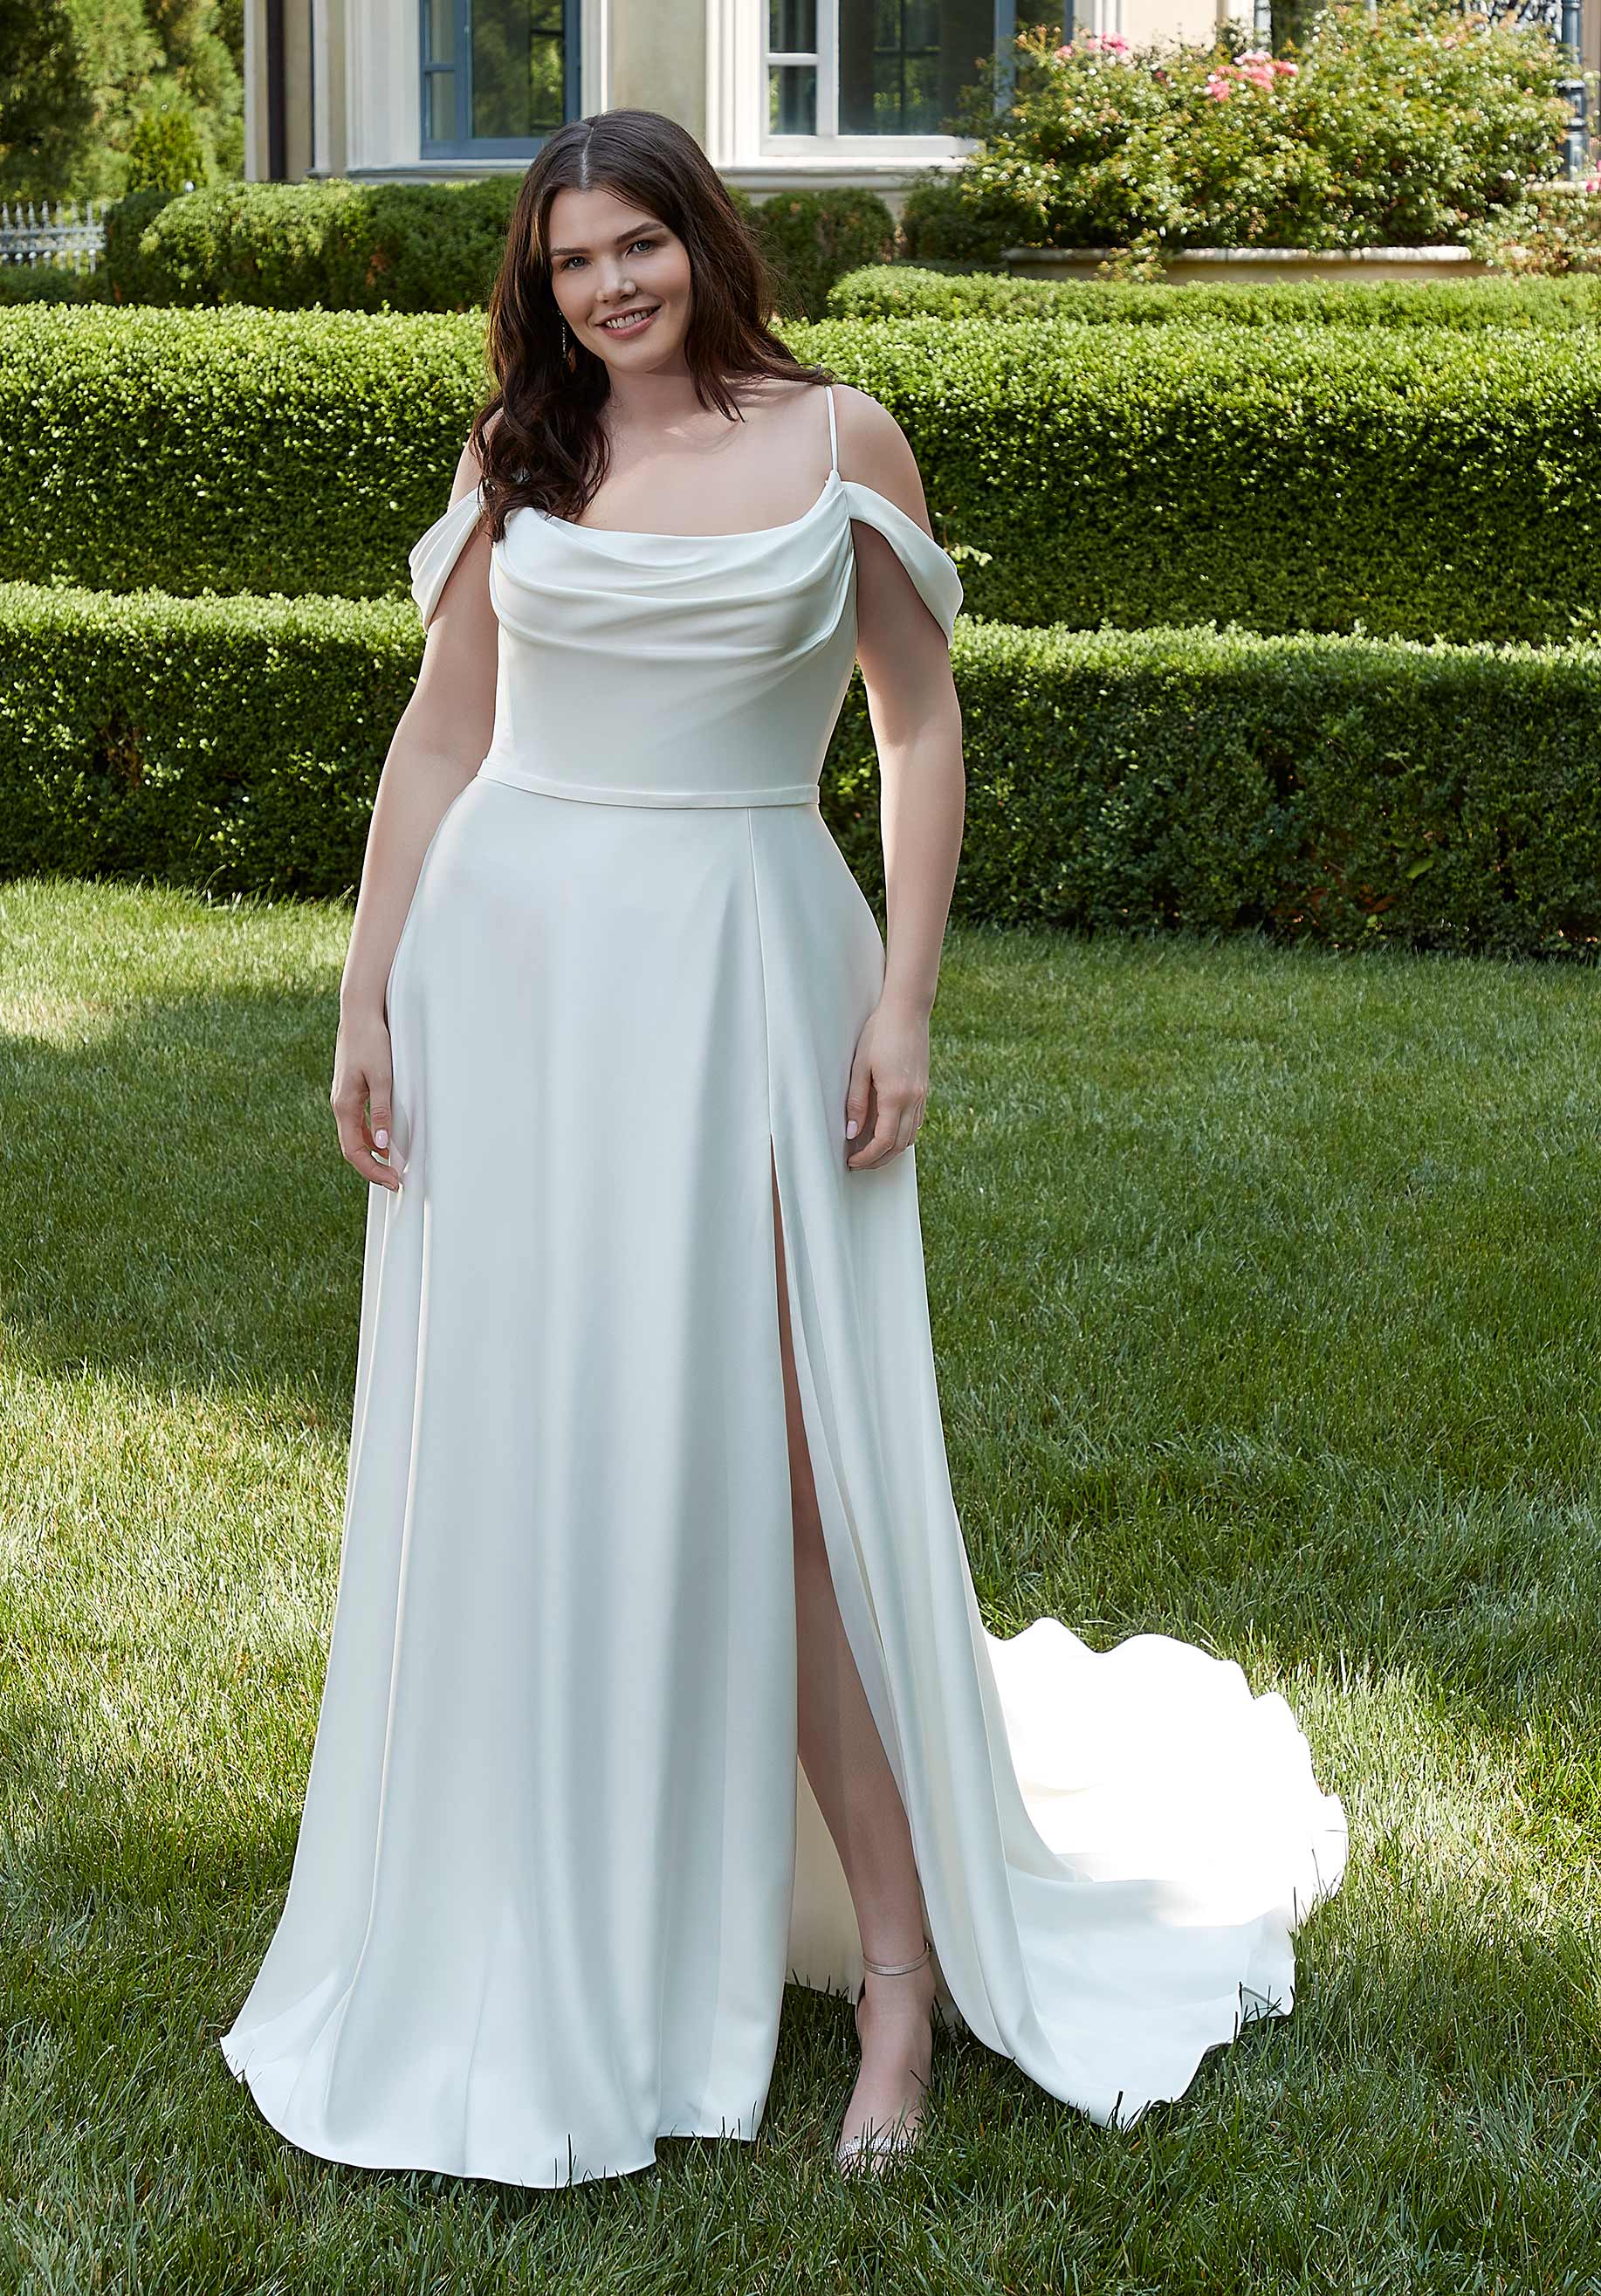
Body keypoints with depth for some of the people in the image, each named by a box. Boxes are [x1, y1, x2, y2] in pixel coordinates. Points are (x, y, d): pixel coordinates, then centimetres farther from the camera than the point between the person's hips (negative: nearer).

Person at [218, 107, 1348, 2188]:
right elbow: (438, 738, 11)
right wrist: (368, 1000, 4)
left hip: (739, 975, -3)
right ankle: (517, 1945, 21)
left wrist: (906, 998, -7)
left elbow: (923, 725, 2)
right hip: (505, 975, 3)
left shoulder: (839, 440, 2)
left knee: (768, 1468, -7)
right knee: (509, 1456, 6)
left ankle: (904, 1960, 2)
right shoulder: (515, 456, 9)